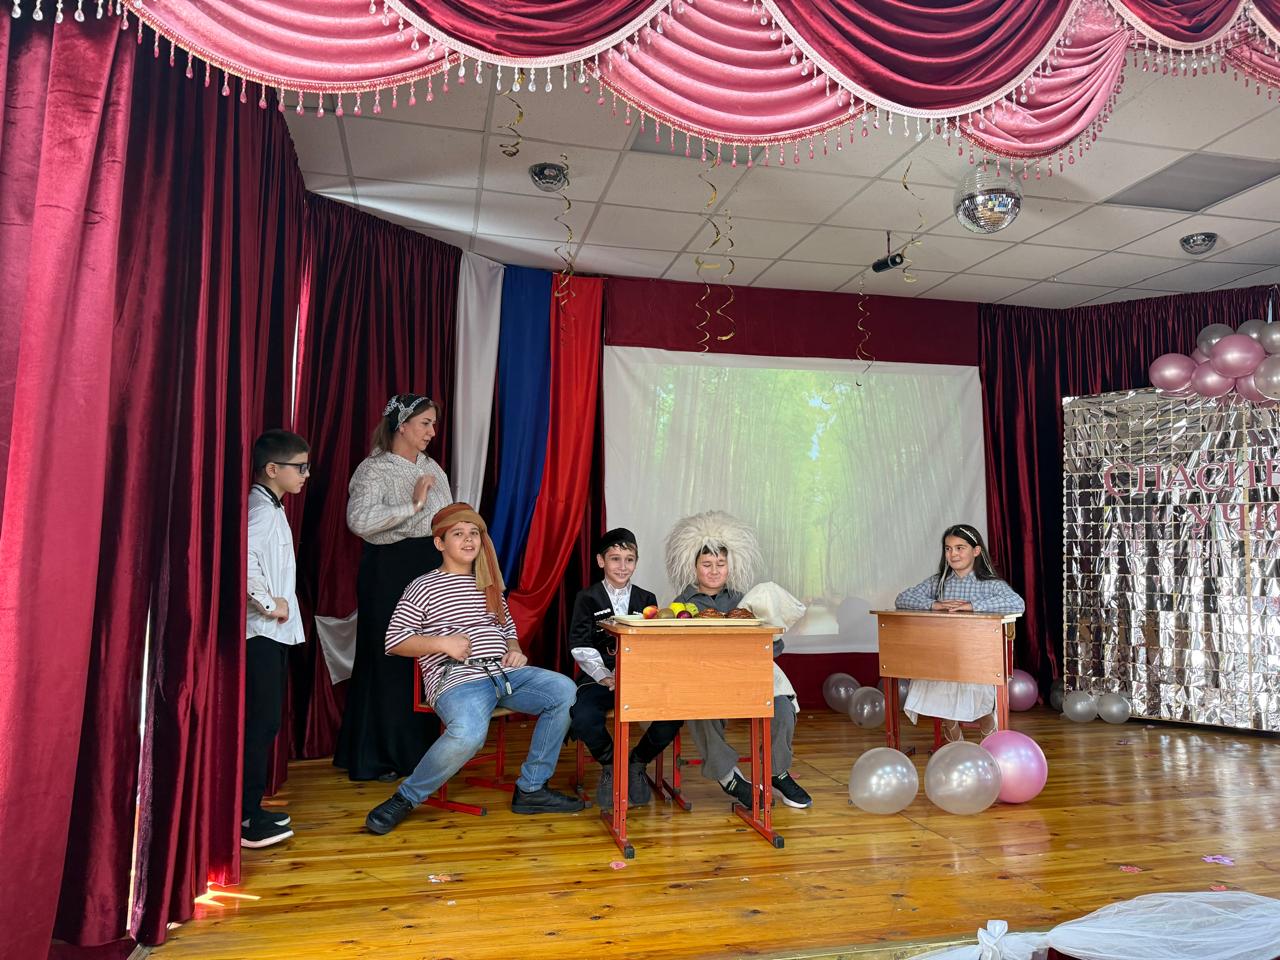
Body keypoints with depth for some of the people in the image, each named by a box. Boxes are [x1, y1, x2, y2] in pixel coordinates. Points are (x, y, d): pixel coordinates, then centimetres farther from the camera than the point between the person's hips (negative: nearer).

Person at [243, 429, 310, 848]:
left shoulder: (271, 507, 15)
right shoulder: (263, 509, -16)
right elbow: (243, 558, -32)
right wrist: (270, 603, -23)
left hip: (271, 631, 10)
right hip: (262, 631, -10)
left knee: (265, 720, 14)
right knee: (261, 722, -5)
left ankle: (250, 808, 24)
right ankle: (245, 819, 2)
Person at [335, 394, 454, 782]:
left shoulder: (431, 467, 12)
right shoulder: (374, 470, -10)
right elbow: (359, 521, -26)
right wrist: (413, 505, -24)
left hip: (432, 568, 7)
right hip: (389, 572, -6)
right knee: (389, 662, 1)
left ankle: (419, 747, 23)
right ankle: (377, 757, 15)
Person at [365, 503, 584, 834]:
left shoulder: (489, 586, 23)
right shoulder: (423, 587, 5)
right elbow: (394, 641, 1)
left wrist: (515, 650, 9)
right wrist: (443, 642, -12)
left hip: (505, 671, 6)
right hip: (457, 679, -6)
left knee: (564, 690, -18)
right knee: (469, 731, -38)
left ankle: (531, 789, -5)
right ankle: (405, 798, -10)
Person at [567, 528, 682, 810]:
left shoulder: (646, 600, 14)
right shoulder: (587, 598, 6)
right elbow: (579, 645, -3)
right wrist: (603, 676, -18)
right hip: (599, 678, -2)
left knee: (671, 717, -23)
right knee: (583, 718, -32)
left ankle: (636, 764, 8)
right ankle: (610, 764, 3)